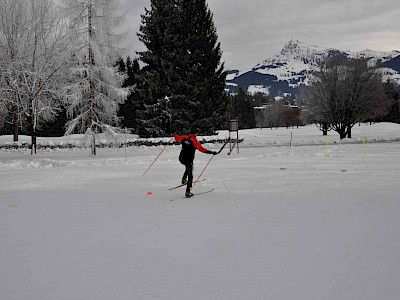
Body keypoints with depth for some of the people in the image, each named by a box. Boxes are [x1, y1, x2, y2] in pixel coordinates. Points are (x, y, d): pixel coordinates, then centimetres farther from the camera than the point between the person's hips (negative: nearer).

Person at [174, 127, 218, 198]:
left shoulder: (184, 137, 1)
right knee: (190, 176, 5)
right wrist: (211, 152, -18)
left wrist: (176, 135, 42)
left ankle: (184, 179, 22)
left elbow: (177, 138, 19)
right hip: (188, 160, -6)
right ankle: (188, 192, 2)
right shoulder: (194, 141, -15)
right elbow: (201, 149, -21)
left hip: (181, 158, 6)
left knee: (188, 167, 37)